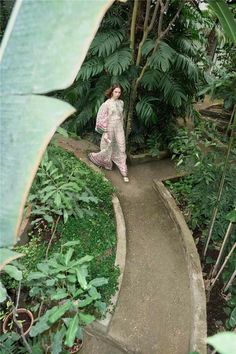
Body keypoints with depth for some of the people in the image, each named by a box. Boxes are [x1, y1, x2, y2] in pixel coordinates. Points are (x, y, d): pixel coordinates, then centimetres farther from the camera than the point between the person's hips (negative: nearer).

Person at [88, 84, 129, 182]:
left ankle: (124, 173, 8)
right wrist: (105, 133, -14)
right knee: (108, 148, 8)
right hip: (110, 129, -4)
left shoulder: (121, 102, 6)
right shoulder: (107, 103, -10)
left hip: (119, 129, 4)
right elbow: (103, 118, -11)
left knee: (121, 150, 3)